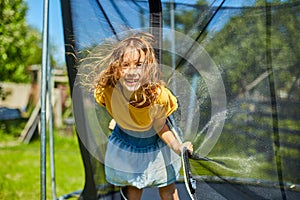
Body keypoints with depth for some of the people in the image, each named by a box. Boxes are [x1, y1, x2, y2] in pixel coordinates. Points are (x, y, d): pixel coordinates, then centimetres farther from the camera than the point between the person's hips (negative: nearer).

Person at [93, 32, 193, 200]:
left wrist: (178, 147, -36)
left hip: (155, 144, -1)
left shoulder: (158, 95, -40)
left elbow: (160, 125, -24)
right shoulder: (106, 90, -32)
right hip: (125, 146, 1)